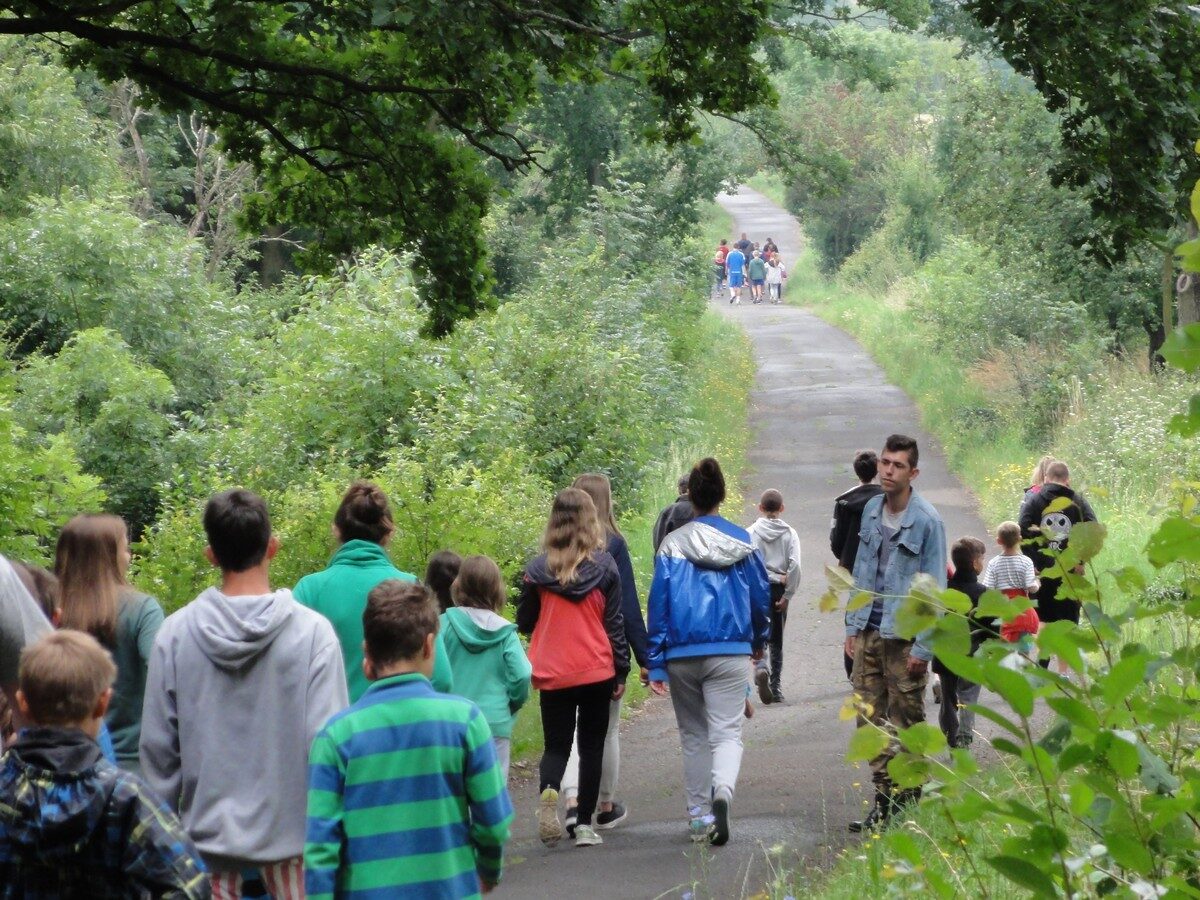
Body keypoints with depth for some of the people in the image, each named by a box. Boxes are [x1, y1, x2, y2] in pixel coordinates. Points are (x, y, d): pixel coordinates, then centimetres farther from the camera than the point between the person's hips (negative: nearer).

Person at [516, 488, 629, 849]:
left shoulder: (537, 569, -3)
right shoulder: (605, 566, -4)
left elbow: (524, 623, 6)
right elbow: (615, 622, -1)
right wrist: (621, 670, 5)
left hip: (552, 673, 0)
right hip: (596, 671, 0)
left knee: (556, 745, 9)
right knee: (591, 747, 11)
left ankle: (548, 792, -22)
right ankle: (584, 824, 9)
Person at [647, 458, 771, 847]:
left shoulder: (672, 545, -1)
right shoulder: (742, 542, 2)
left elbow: (658, 605, -2)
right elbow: (761, 596, 10)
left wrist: (655, 664, 1)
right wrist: (759, 640, 30)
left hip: (682, 654, 1)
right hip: (730, 653, 0)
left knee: (693, 735, 15)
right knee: (727, 733, -3)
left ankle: (698, 814, 16)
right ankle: (721, 791, -32)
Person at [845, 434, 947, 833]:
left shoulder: (927, 521, -10)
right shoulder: (871, 510, 8)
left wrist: (924, 647, -13)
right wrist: (853, 625, 12)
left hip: (905, 636, -6)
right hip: (869, 634, 6)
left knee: (906, 722, 2)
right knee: (871, 720, 6)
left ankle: (910, 799, 13)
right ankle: (884, 801, 12)